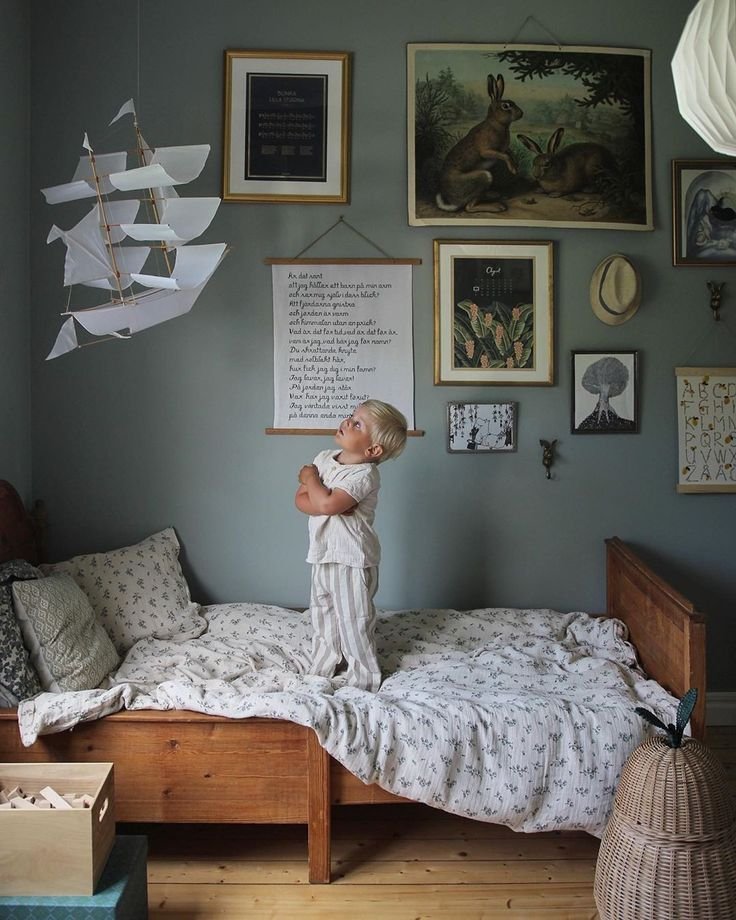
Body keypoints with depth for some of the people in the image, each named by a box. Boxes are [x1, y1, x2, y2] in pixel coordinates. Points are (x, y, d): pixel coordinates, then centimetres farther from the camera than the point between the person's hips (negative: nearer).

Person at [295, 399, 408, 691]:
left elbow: (327, 504, -32)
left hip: (352, 560, -7)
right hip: (323, 554, 8)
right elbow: (301, 500, 0)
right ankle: (321, 670, 37)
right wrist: (329, 503, -19)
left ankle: (363, 679, 20)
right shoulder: (324, 458, 3)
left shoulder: (364, 475, -21)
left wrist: (311, 477, -14)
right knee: (324, 615, 20)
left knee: (354, 622, 3)